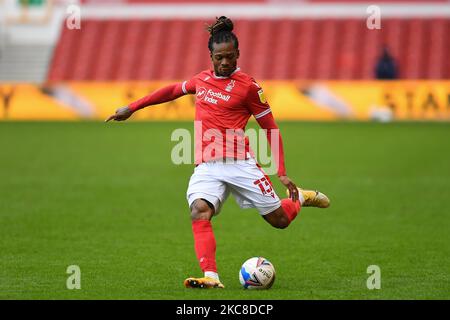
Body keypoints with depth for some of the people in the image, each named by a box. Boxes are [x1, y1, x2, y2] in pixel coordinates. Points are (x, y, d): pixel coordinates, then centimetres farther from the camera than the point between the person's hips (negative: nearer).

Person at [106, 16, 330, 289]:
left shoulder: (248, 86, -2)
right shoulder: (203, 79, 13)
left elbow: (271, 129, 2)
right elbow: (173, 91, 31)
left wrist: (283, 173, -3)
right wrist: (131, 108, 32)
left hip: (238, 163, -3)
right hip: (206, 167, 3)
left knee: (279, 220, 2)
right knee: (199, 211, -27)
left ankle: (300, 198, 37)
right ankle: (211, 277, -36)